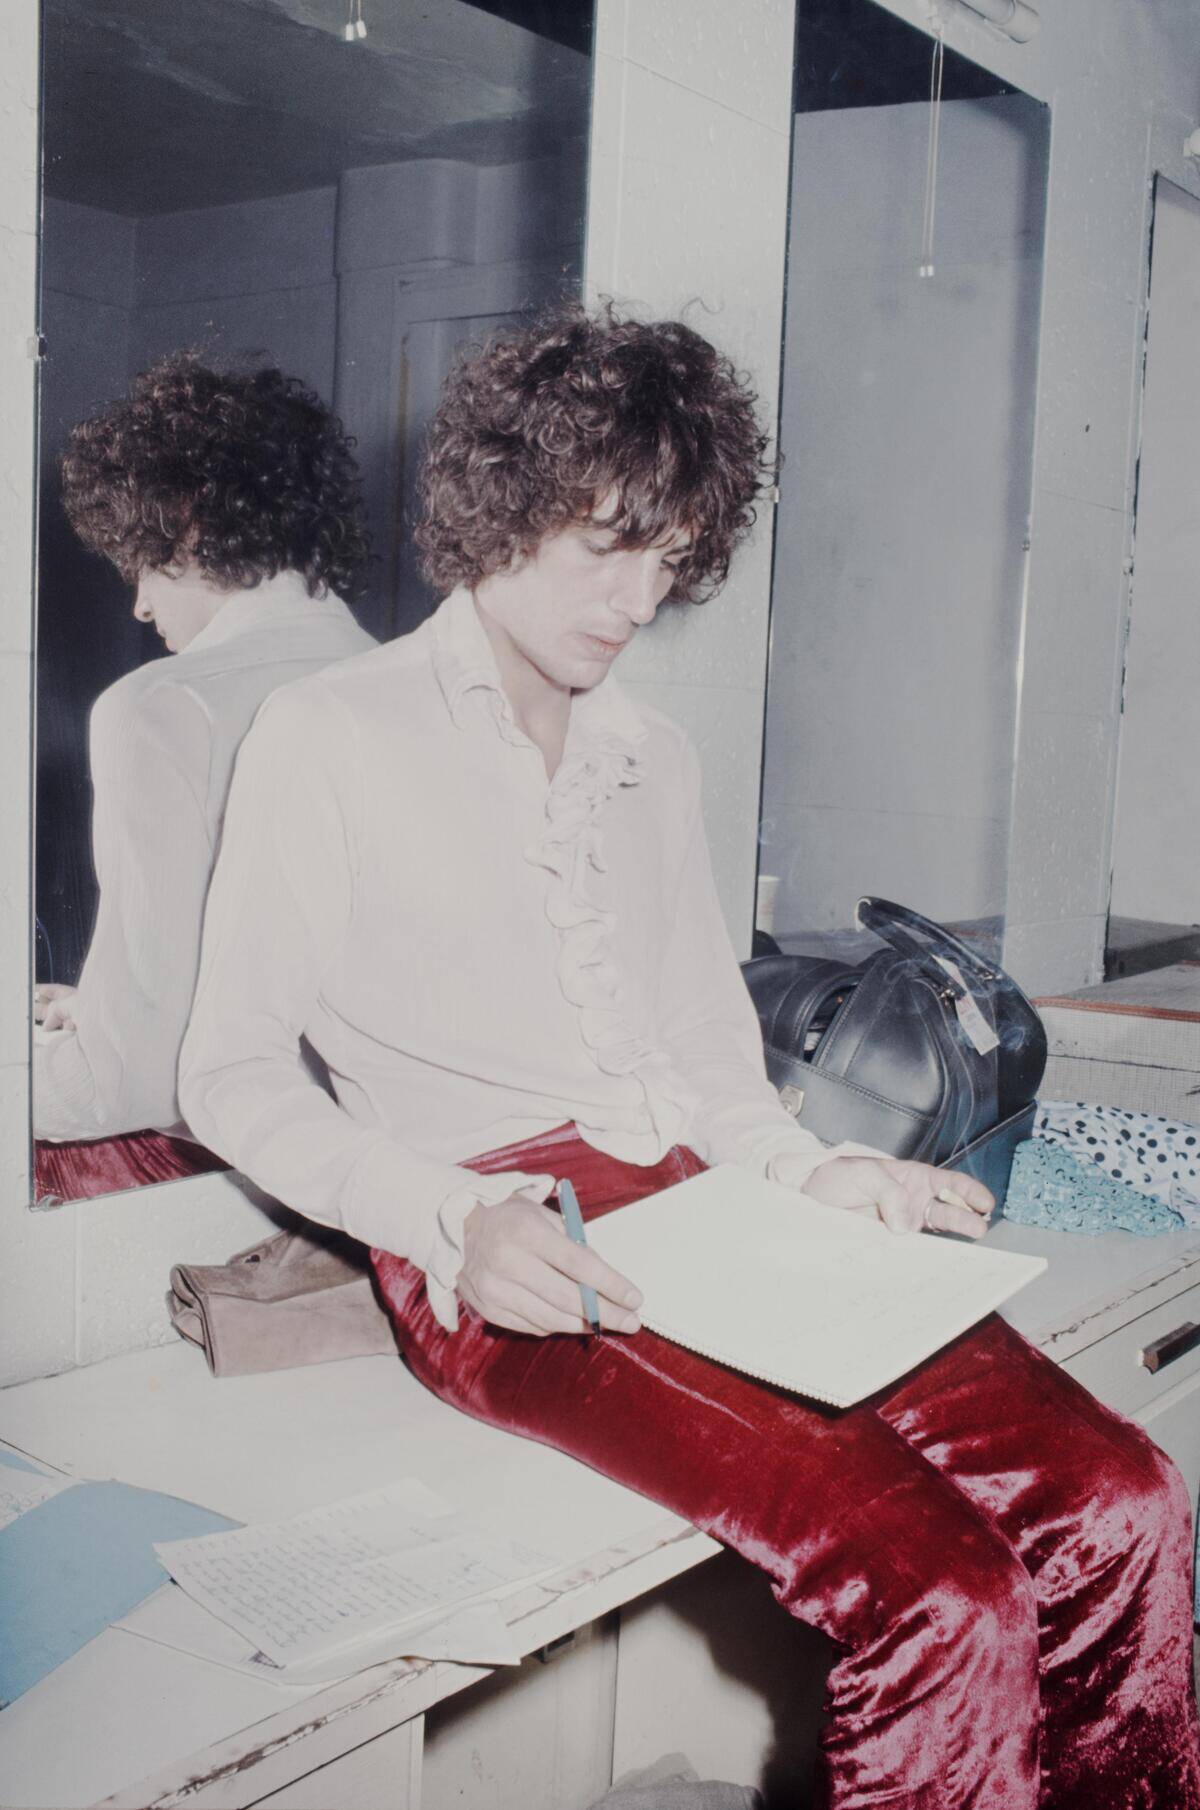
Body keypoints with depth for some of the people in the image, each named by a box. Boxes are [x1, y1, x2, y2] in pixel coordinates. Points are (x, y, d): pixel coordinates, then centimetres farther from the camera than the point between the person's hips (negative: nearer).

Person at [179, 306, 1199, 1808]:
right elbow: (232, 1072, -1)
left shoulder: (652, 759, 23)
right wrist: (452, 1220, -16)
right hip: (499, 1261, -6)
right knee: (940, 1601, -25)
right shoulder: (330, 738, 4)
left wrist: (806, 1168, 4)